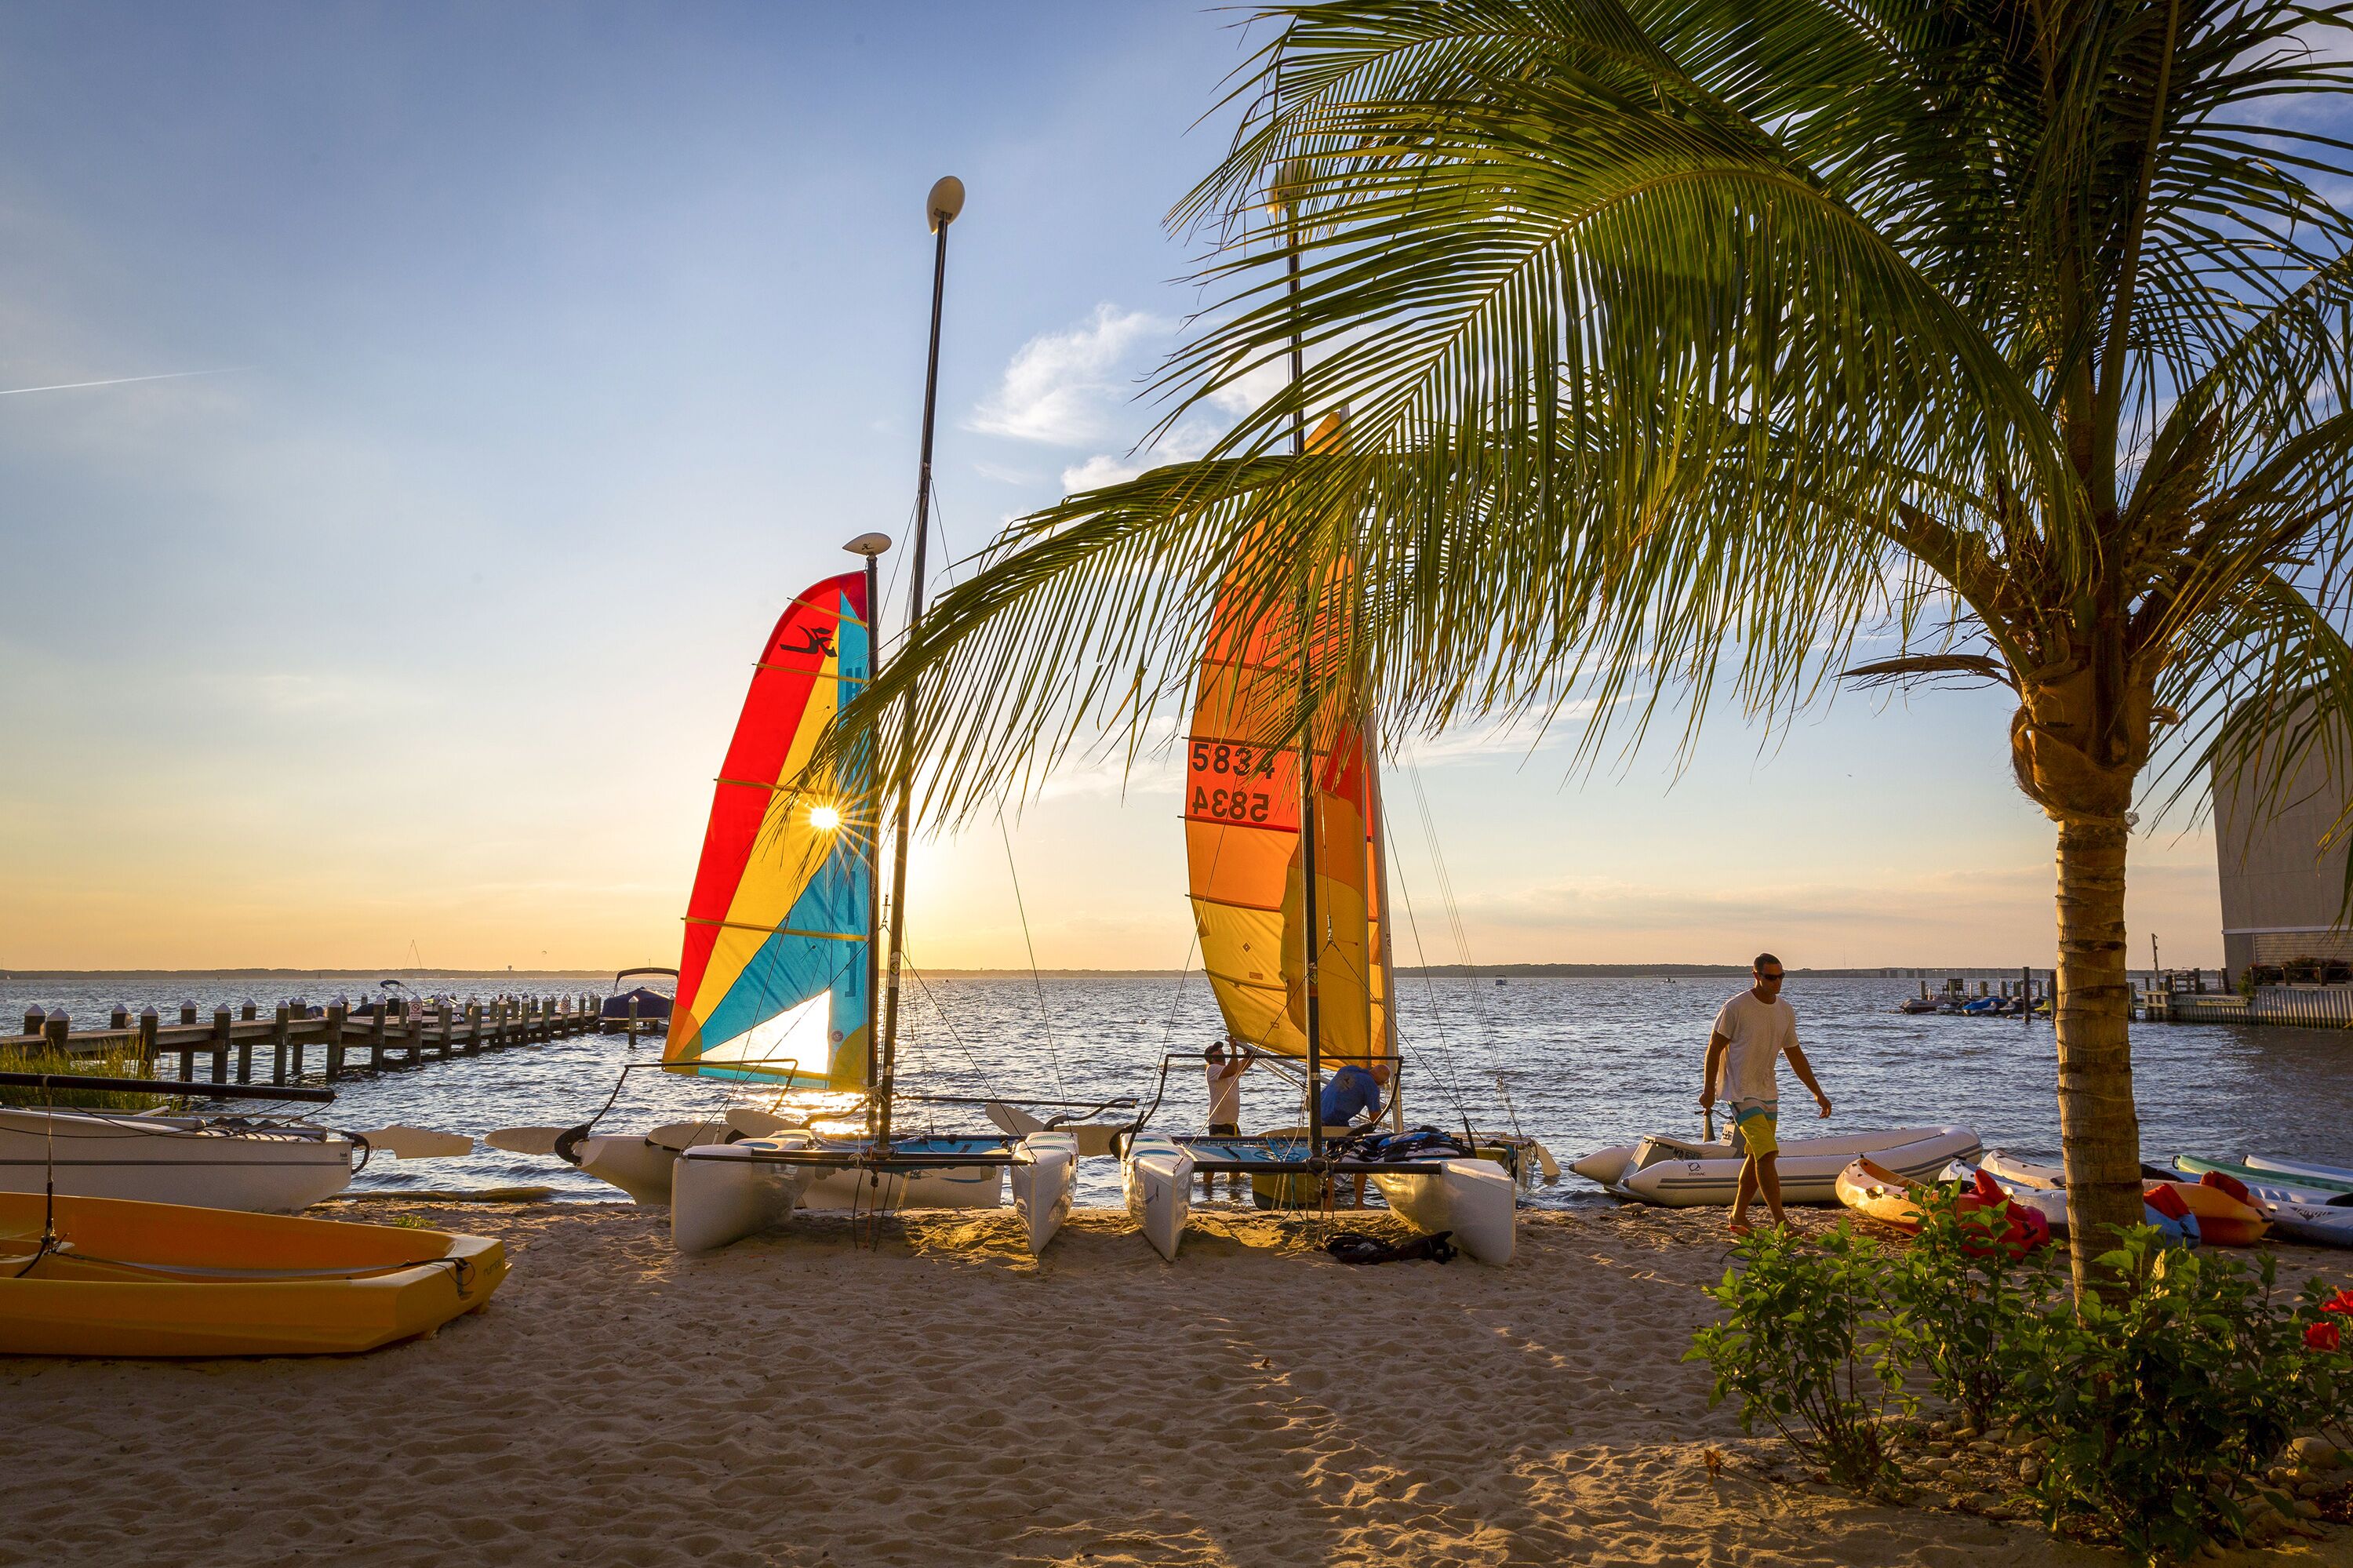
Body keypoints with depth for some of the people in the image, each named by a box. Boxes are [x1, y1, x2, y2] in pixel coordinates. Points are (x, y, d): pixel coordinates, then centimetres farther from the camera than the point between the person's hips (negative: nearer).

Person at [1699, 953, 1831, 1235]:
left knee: (1757, 1158, 11)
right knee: (1767, 1154, -15)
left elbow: (1795, 1056, 17)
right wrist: (1709, 1090, -7)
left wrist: (1817, 1093, 16)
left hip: (1768, 1094, 7)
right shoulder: (1736, 1008, -13)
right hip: (1741, 1093, -7)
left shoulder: (1786, 1011, 8)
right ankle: (1781, 1224, -13)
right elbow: (1714, 1048, -7)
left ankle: (1738, 1217, 23)